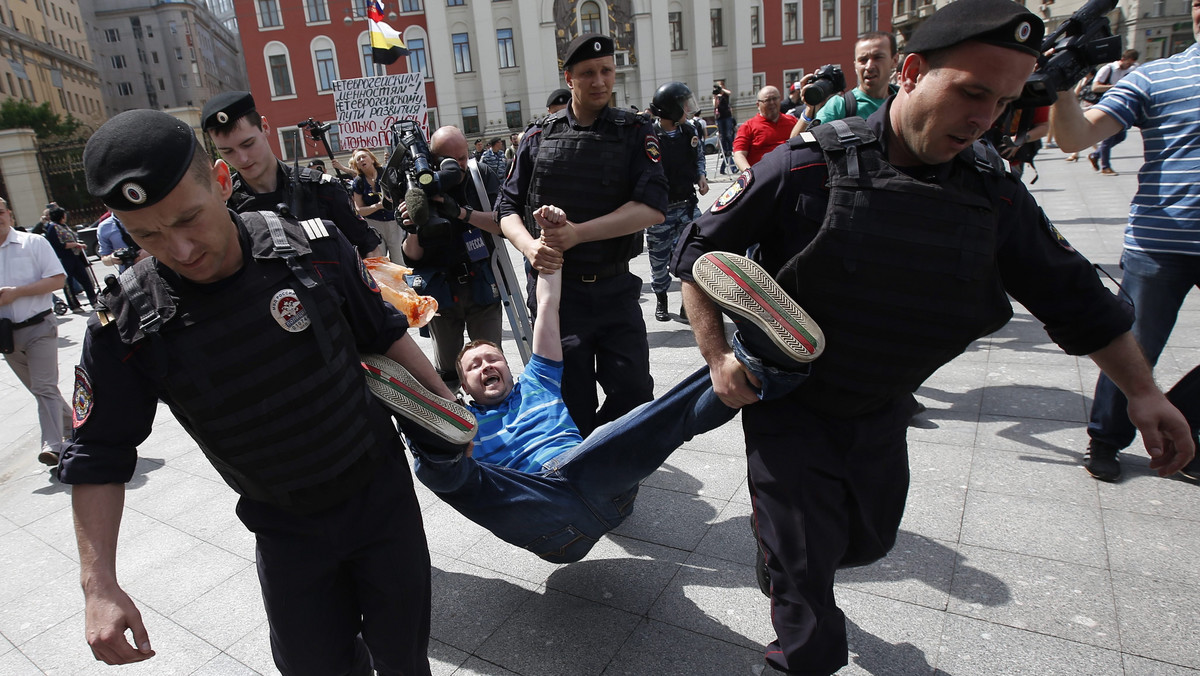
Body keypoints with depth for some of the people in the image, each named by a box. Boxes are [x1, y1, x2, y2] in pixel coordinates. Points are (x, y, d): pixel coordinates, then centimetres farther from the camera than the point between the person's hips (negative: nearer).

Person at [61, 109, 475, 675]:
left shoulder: (314, 248, -16)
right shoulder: (127, 329, -15)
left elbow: (386, 334, 0)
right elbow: (98, 457, -3)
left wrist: (448, 406, 7)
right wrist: (99, 586, -9)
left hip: (383, 493, 0)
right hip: (286, 529, 0)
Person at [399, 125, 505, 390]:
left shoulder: (481, 175, -4)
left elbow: (503, 223, -14)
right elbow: (412, 257, -3)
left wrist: (461, 212, -25)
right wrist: (412, 232, -24)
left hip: (482, 286, 0)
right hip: (441, 291, 1)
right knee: (446, 369, 13)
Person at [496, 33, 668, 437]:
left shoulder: (636, 133, 0)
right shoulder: (539, 137, 4)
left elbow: (652, 207, -14)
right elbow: (509, 207, 6)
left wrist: (578, 233, -23)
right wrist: (530, 245, -17)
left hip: (616, 288, 0)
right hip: (556, 287, 0)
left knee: (633, 392, 1)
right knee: (573, 403, 9)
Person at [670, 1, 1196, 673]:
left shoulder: (993, 191, -6)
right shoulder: (809, 166, -20)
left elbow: (1070, 292, 6)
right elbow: (701, 248, -12)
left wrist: (1144, 390, 4)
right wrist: (718, 355, -18)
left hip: (882, 414, 5)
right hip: (788, 406, -5)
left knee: (870, 539, 23)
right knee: (804, 571, 4)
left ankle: (782, 548, 54)